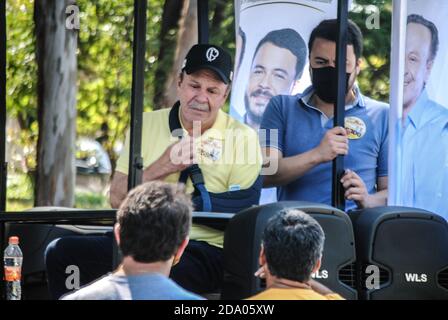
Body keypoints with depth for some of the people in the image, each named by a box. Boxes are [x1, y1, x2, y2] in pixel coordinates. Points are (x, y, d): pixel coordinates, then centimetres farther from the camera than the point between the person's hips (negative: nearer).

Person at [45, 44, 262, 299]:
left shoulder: (243, 138, 3)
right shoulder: (147, 125, 13)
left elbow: (243, 209, -8)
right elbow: (117, 198, 7)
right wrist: (162, 167, -9)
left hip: (206, 249, -4)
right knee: (61, 252, -16)